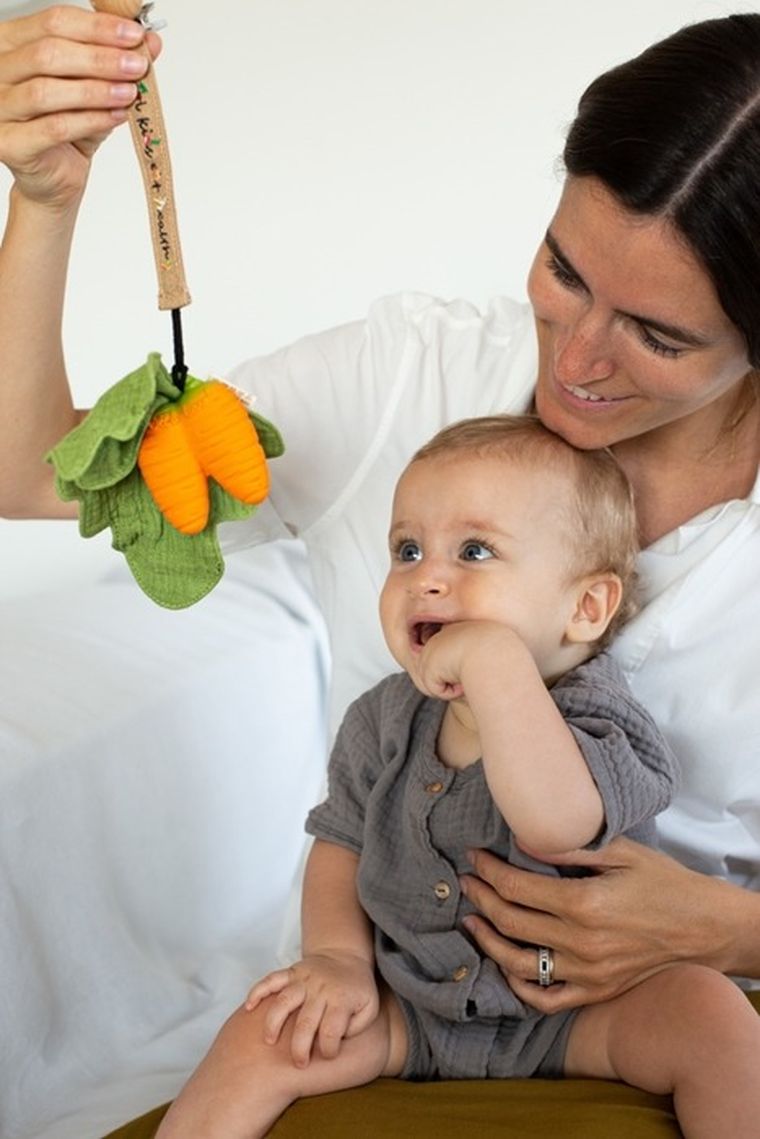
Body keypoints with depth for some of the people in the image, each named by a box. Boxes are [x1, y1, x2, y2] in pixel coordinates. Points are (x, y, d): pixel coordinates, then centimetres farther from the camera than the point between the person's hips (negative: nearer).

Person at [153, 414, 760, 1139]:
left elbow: (557, 823, -42)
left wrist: (494, 658, -43)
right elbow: (341, 841, 8)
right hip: (408, 1009, 4)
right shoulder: (384, 722, -4)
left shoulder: (592, 719, -20)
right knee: (265, 1038, -13)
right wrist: (338, 955, -9)